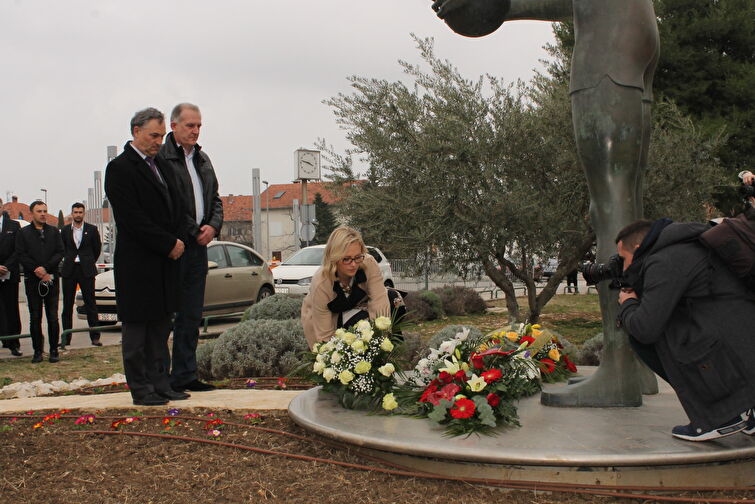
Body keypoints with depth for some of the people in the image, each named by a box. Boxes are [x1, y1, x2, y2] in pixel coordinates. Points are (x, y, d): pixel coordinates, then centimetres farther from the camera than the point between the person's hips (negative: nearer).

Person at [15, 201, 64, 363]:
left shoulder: (54, 231, 11)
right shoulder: (23, 233, 6)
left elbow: (60, 253, 3)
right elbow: (22, 256, -2)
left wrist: (45, 268, -12)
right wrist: (38, 272, -10)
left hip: (52, 279, 1)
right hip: (32, 281, -1)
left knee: (53, 317, 1)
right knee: (35, 318, 2)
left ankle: (54, 350, 6)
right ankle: (37, 351, 8)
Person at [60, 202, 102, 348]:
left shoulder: (92, 229, 2)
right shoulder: (65, 230, 8)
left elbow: (97, 248, 11)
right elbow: (61, 248, 19)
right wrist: (68, 260, 13)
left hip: (86, 270, -2)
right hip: (69, 270, 2)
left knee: (90, 304, -2)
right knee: (67, 305, 4)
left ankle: (95, 336, 0)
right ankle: (66, 337, 10)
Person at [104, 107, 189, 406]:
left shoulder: (162, 166, 16)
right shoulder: (120, 168, -9)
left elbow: (175, 207, 19)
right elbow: (133, 219, -16)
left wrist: (177, 241, 1)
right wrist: (169, 244, -13)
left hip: (166, 262, 8)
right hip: (137, 264, -8)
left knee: (161, 326, 10)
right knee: (137, 328, 1)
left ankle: (160, 383, 16)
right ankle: (141, 389, 7)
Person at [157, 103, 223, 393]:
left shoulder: (202, 159, 17)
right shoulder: (161, 158, -8)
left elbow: (215, 199, 20)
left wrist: (213, 226, 2)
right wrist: (194, 231, -12)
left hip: (198, 247, 8)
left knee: (191, 316, 10)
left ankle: (185, 376, 17)